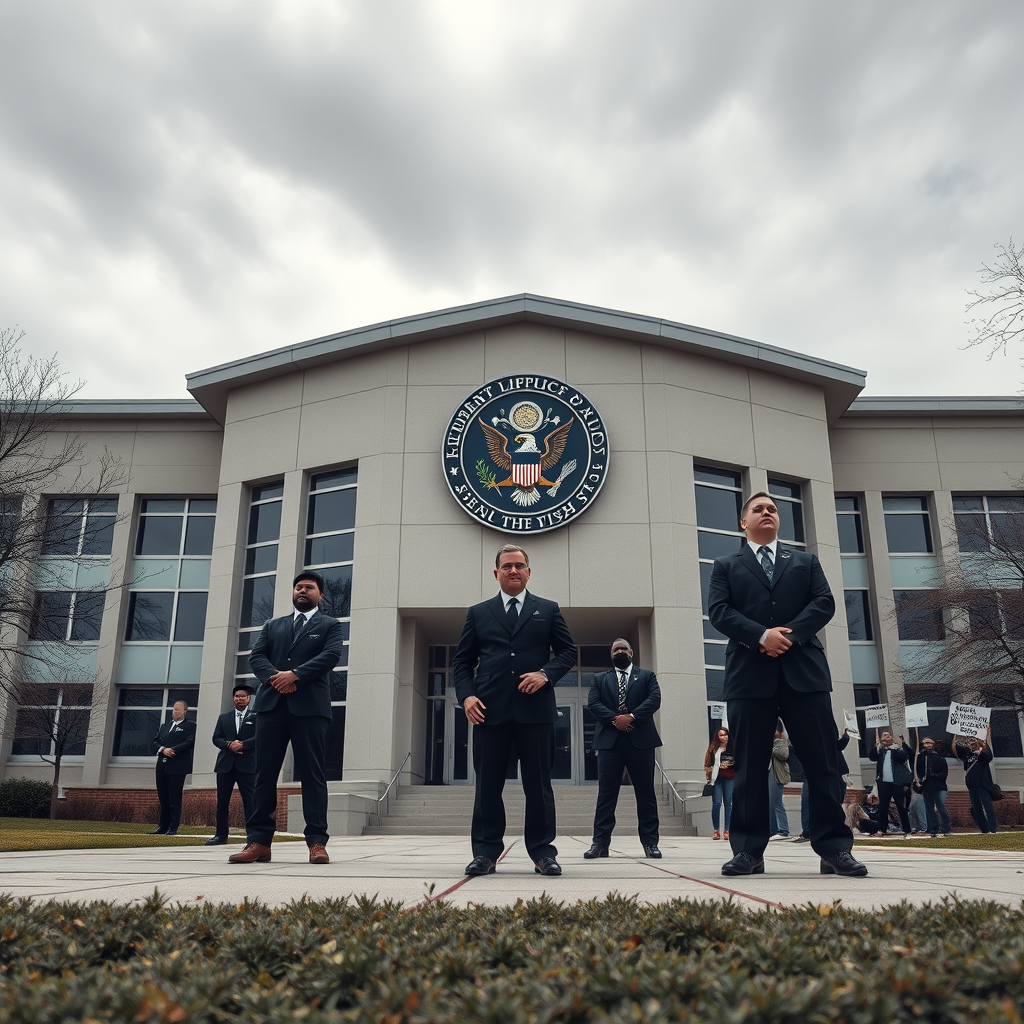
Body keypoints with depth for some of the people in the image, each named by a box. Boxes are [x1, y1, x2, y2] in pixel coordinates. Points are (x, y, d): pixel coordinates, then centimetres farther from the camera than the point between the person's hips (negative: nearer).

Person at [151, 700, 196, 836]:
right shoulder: (165, 726, 21)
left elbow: (189, 743, -10)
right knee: (163, 798, 8)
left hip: (177, 766, -6)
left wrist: (172, 750, -16)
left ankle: (173, 828, -1)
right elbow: (155, 741, 14)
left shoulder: (189, 726, 2)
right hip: (162, 765, 6)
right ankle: (163, 826, 15)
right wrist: (163, 749, -6)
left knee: (174, 798, -4)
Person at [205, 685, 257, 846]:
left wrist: (242, 745, -17)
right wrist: (229, 744, -10)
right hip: (225, 764, 4)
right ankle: (221, 835, 14)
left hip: (247, 764, -4)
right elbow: (216, 738, 9)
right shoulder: (224, 717, 17)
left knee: (250, 801, -4)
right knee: (222, 801, 6)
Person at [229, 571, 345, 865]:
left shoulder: (330, 626, 13)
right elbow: (256, 657, 9)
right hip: (271, 704, 3)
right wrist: (274, 677, -12)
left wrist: (295, 674, -15)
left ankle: (317, 842, -4)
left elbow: (331, 655, -5)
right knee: (264, 773, 0)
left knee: (313, 774, -4)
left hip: (310, 706, -3)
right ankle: (258, 841, 2)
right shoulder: (272, 626, 22)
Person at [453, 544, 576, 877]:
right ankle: (485, 852, 12)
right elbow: (462, 661, 11)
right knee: (488, 784, 4)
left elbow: (568, 651, 10)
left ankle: (542, 852, 12)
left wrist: (546, 674, -8)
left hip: (535, 709, 0)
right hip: (490, 710, 1)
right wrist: (466, 695, -5)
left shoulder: (548, 610, 12)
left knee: (538, 783, 3)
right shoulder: (478, 613, 13)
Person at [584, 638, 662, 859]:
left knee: (645, 791, 2)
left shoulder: (647, 676, 14)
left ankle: (650, 842, 7)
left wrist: (631, 716, -15)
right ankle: (600, 842, -2)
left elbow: (654, 699, -2)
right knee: (606, 791, -2)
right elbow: (593, 704, 3)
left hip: (640, 739, 0)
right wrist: (614, 719, -13)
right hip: (609, 740, 1)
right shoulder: (599, 679, 17)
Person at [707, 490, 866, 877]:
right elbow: (719, 611, 0)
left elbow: (824, 602, 5)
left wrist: (789, 633, -11)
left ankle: (834, 849, 6)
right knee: (750, 768, 0)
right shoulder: (726, 566, 15)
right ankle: (748, 851, 6)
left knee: (822, 762, 0)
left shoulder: (806, 561, 20)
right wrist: (762, 636, -14)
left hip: (804, 670, 1)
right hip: (750, 674, -1)